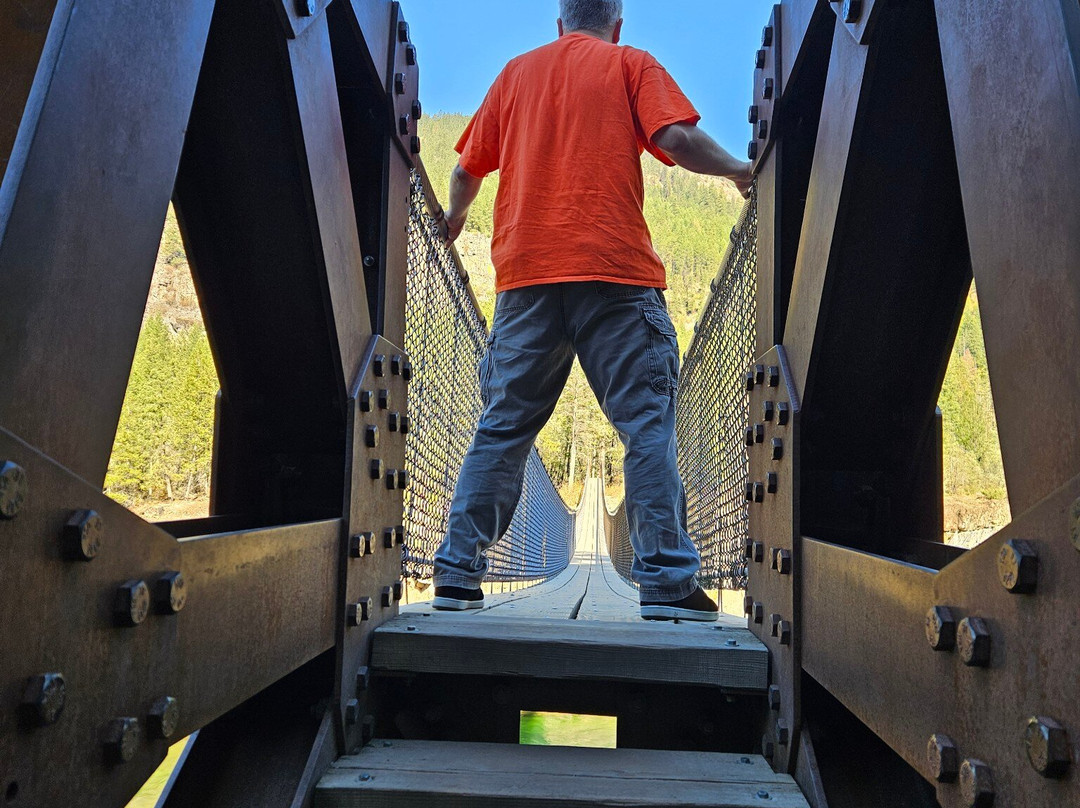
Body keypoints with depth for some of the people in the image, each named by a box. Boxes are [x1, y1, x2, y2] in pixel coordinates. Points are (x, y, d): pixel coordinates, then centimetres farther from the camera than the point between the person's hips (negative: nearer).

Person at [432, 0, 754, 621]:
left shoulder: (516, 73, 21)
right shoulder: (632, 64, 12)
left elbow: (467, 169, 22)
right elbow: (678, 139, -4)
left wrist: (454, 218, 41)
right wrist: (738, 170, 12)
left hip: (526, 272, 4)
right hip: (615, 270, -3)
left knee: (503, 428, 7)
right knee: (648, 423, -1)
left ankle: (457, 575, 7)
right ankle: (667, 583, -5)